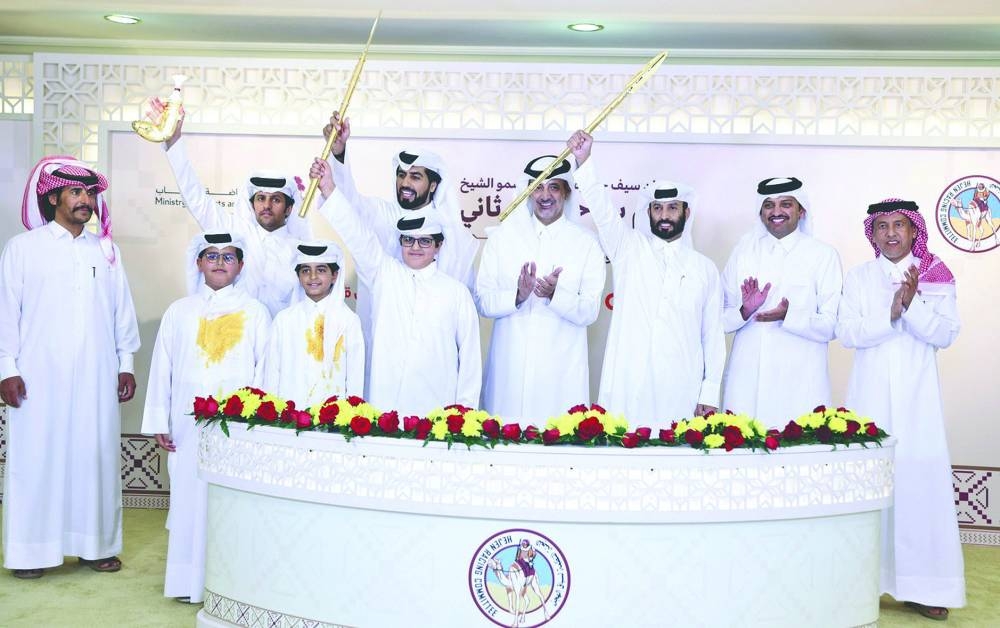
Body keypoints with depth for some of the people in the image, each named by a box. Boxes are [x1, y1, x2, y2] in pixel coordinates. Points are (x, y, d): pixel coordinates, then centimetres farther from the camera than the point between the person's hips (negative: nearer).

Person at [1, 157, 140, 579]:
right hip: (39, 377, -3)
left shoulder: (107, 250, 11)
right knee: (37, 457, 1)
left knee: (96, 455, 5)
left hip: (96, 377, 3)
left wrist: (126, 363, 10)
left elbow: (122, 310, 12)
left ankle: (95, 543, 15)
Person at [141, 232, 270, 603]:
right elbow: (162, 368, 9)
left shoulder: (254, 312, 4)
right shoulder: (179, 311, 9)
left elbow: (266, 369, 2)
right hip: (190, 423, 2)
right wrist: (159, 422, 6)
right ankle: (191, 579, 13)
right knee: (191, 495, 3)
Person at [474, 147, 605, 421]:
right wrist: (518, 296, -17)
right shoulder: (502, 236, 6)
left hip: (562, 370, 0)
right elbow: (483, 301, 2)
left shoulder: (586, 243, 4)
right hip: (510, 367, 1)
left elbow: (590, 312, -1)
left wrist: (556, 295, -20)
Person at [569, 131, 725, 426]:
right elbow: (601, 208, -6)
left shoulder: (705, 268, 12)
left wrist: (710, 393, 3)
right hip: (625, 387, -1)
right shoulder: (628, 247, 9)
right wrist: (584, 161, -22)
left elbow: (713, 333, 10)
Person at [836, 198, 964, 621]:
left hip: (917, 396, 0)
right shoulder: (858, 278, 8)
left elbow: (945, 334, -2)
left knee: (921, 480, -5)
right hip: (870, 395, 0)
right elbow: (846, 332, -3)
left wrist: (912, 304, -15)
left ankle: (921, 586, 3)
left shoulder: (937, 277, 7)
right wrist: (891, 315, -16)